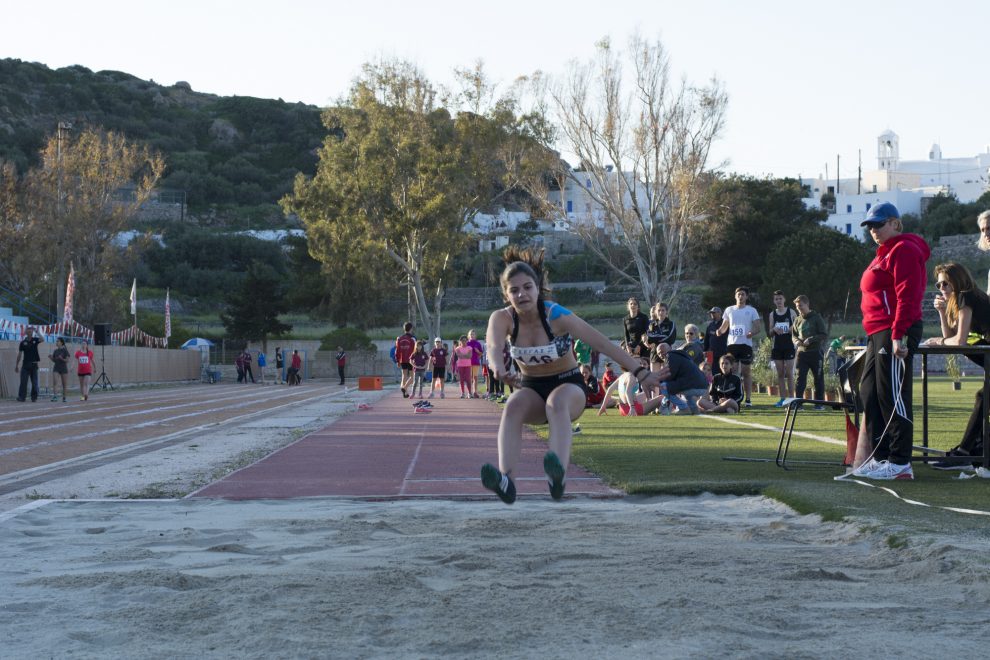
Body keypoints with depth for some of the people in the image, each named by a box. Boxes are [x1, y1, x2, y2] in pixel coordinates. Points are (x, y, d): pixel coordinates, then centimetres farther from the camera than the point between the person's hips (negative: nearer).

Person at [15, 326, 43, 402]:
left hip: (34, 365, 1)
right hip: (25, 364, -1)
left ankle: (34, 397, 11)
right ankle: (22, 397, -2)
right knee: (23, 382, -4)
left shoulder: (35, 340, 5)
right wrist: (16, 365, 6)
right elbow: (19, 354, 6)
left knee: (34, 382, 3)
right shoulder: (23, 342, 3)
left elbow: (42, 340, -17)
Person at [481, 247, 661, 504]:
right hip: (531, 388, 3)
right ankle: (505, 479, -47)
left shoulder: (556, 316, -19)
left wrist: (639, 372, -21)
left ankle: (559, 472, -60)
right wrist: (498, 368, -57)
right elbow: (494, 345, -34)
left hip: (568, 384, -3)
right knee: (513, 407, -31)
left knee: (557, 403, -37)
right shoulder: (502, 318, -12)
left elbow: (602, 343, -18)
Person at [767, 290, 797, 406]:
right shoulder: (772, 314, 9)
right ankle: (782, 398, 6)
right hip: (777, 347, 3)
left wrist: (792, 329, -14)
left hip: (789, 346, -3)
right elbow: (770, 334, 13)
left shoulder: (791, 312, 2)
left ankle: (791, 398, -3)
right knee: (780, 374, 3)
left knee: (789, 373, -6)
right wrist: (774, 329, -9)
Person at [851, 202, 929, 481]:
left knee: (893, 396, -10)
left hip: (895, 333, -11)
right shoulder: (885, 253, 23)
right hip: (878, 335, 11)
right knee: (869, 394, 12)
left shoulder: (904, 251, -10)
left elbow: (907, 296, -19)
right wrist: (876, 338, 18)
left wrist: (898, 335, -25)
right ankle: (880, 457, 18)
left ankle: (900, 463, -7)